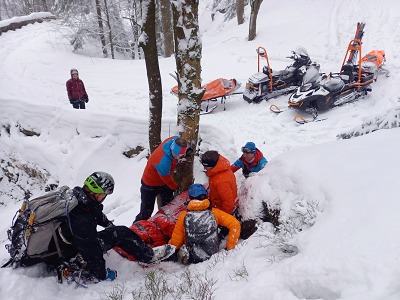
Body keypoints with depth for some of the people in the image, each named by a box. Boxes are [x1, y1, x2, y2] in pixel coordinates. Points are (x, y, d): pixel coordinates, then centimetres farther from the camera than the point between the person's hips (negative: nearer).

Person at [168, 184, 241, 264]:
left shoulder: (184, 216, -12)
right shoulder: (214, 212, -11)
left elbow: (175, 242, -5)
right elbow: (235, 224, -13)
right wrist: (229, 247, -5)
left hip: (192, 259, -3)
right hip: (213, 256, 3)